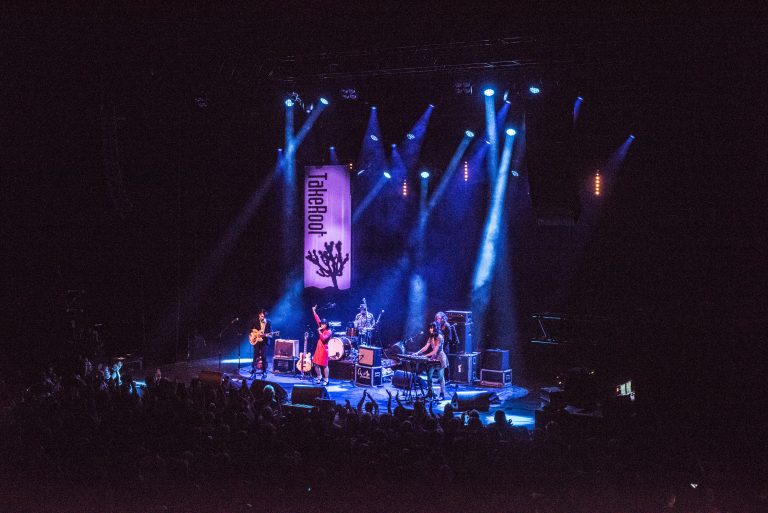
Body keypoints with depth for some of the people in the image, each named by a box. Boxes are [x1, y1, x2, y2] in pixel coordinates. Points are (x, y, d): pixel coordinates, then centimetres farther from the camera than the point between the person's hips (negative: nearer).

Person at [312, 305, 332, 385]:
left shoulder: (329, 332, -9)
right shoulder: (321, 329, 11)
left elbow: (323, 338, -24)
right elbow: (317, 319, 15)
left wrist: (319, 331, -18)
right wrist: (314, 311, 15)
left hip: (324, 349, -8)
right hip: (318, 348, 8)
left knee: (324, 365, -4)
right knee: (316, 364, 10)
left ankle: (326, 380, 1)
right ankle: (319, 377, 25)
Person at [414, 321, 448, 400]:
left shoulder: (439, 337, -16)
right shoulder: (431, 337, 8)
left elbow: (435, 350, -20)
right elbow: (426, 347, 6)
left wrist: (426, 356, -23)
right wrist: (417, 353, -4)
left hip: (440, 358, -8)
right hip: (433, 358, 8)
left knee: (440, 377, -6)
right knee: (429, 375, 4)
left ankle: (442, 395, -2)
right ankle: (430, 393, 14)